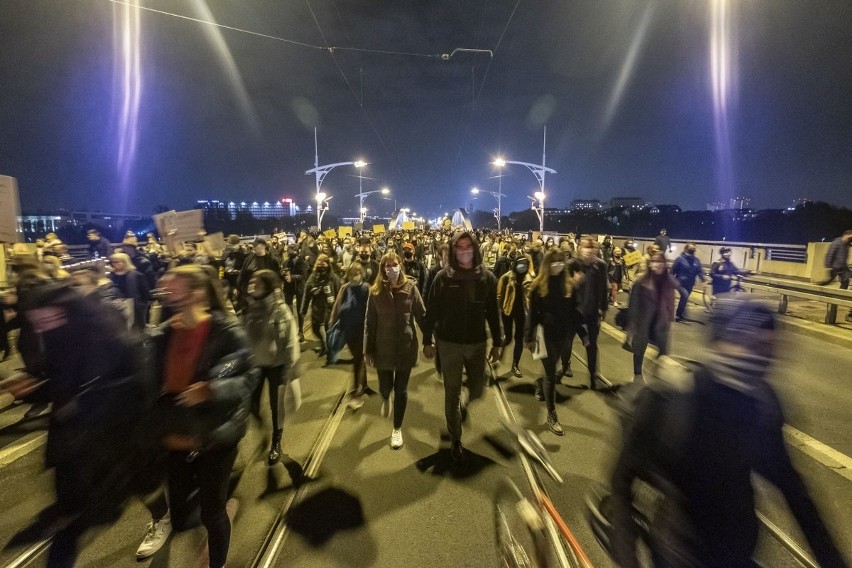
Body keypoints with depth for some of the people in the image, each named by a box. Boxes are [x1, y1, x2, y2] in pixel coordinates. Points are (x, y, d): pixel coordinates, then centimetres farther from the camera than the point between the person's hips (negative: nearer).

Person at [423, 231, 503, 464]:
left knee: (477, 389, 12)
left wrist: (497, 343, 4)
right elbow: (432, 311, -4)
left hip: (476, 343, 2)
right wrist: (427, 341, -2)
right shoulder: (443, 277, -8)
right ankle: (455, 439, 26)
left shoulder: (486, 278, -3)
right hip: (449, 343, -2)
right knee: (452, 392, 8)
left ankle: (463, 402, 48)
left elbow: (493, 313, 2)